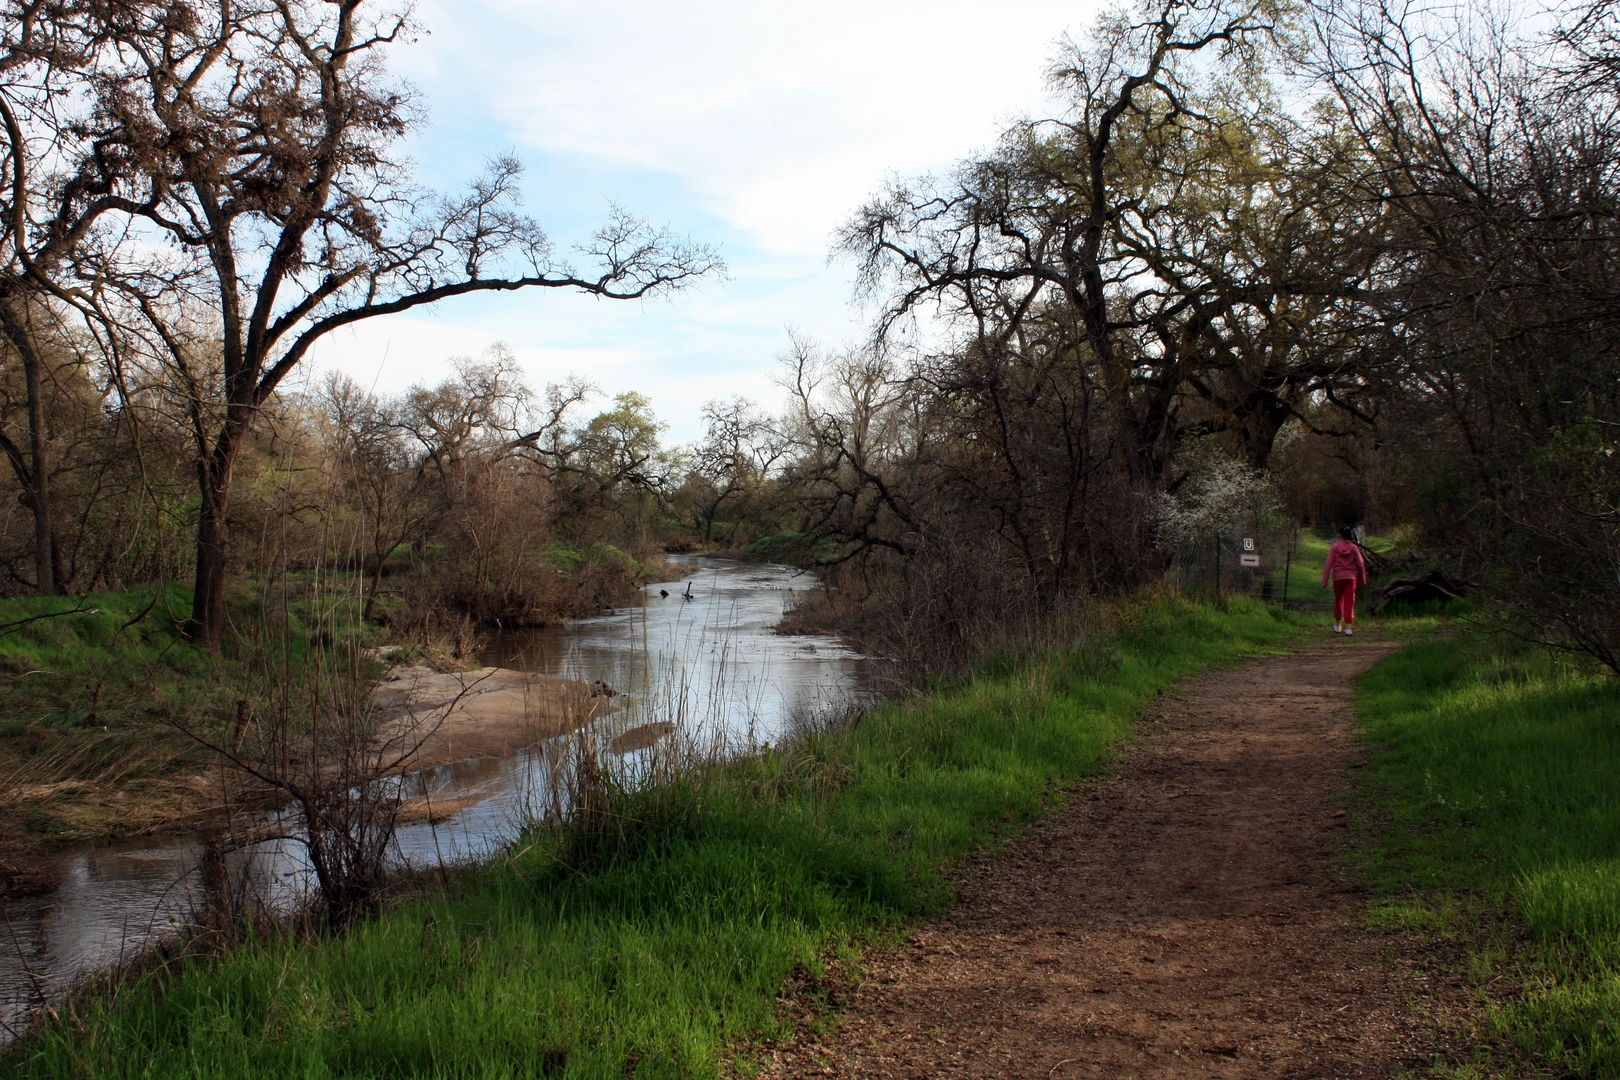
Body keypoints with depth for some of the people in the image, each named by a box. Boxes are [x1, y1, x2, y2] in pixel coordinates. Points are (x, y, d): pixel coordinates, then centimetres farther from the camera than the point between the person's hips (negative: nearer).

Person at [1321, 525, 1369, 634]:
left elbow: (1328, 565, -8)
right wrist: (1362, 579, 14)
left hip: (1338, 578, 0)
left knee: (1338, 600, 17)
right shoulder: (1354, 547, -1)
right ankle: (1347, 627, -6)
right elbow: (1360, 564, 1)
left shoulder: (1335, 547, -5)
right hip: (1350, 578, 0)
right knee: (1349, 602, 1)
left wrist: (1324, 581, -5)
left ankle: (1337, 625, 28)